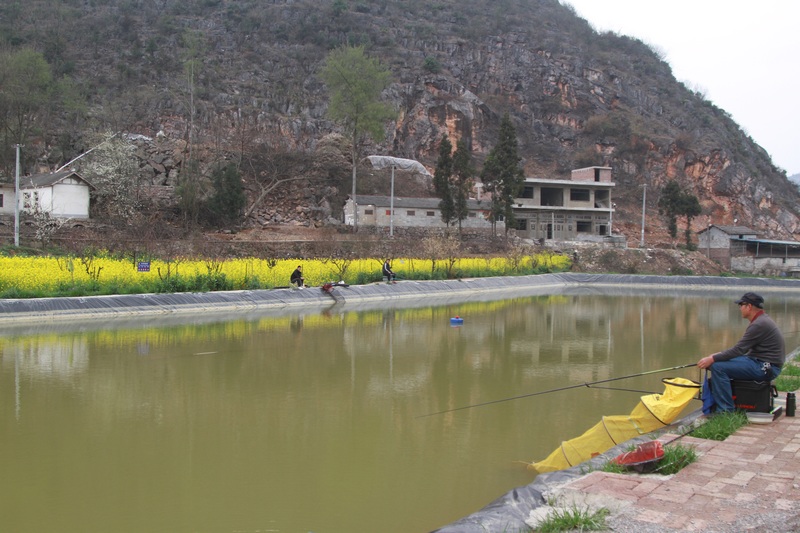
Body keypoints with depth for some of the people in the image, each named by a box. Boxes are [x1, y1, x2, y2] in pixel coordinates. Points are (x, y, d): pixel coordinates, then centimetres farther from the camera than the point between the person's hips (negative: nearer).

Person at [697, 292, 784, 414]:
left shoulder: (759, 324, -19)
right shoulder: (762, 320, 14)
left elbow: (738, 349, -21)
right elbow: (741, 348, 17)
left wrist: (712, 359, -17)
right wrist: (718, 355, 9)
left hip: (764, 367, -11)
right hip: (763, 364, 11)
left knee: (718, 367, -19)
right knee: (719, 361, 13)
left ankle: (725, 411, -15)